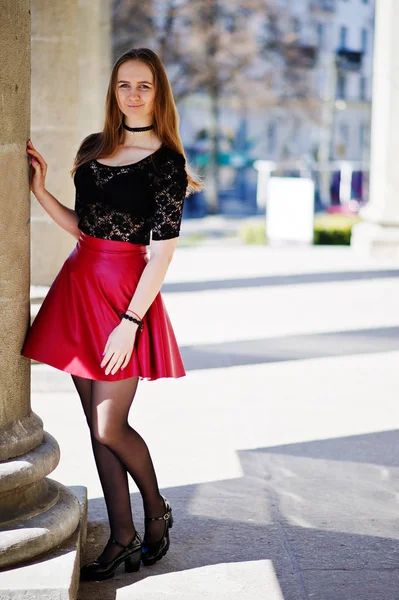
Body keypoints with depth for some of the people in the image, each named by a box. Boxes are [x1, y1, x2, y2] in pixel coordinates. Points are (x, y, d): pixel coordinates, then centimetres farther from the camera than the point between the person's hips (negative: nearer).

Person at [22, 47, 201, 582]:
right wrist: (41, 191, 5)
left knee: (109, 427, -6)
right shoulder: (93, 149, 12)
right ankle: (122, 540, 17)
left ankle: (157, 512, 21)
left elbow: (161, 254, -12)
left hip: (125, 292, -6)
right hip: (79, 286, 7)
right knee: (97, 425, 8)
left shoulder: (166, 163, -7)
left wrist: (130, 321, -18)